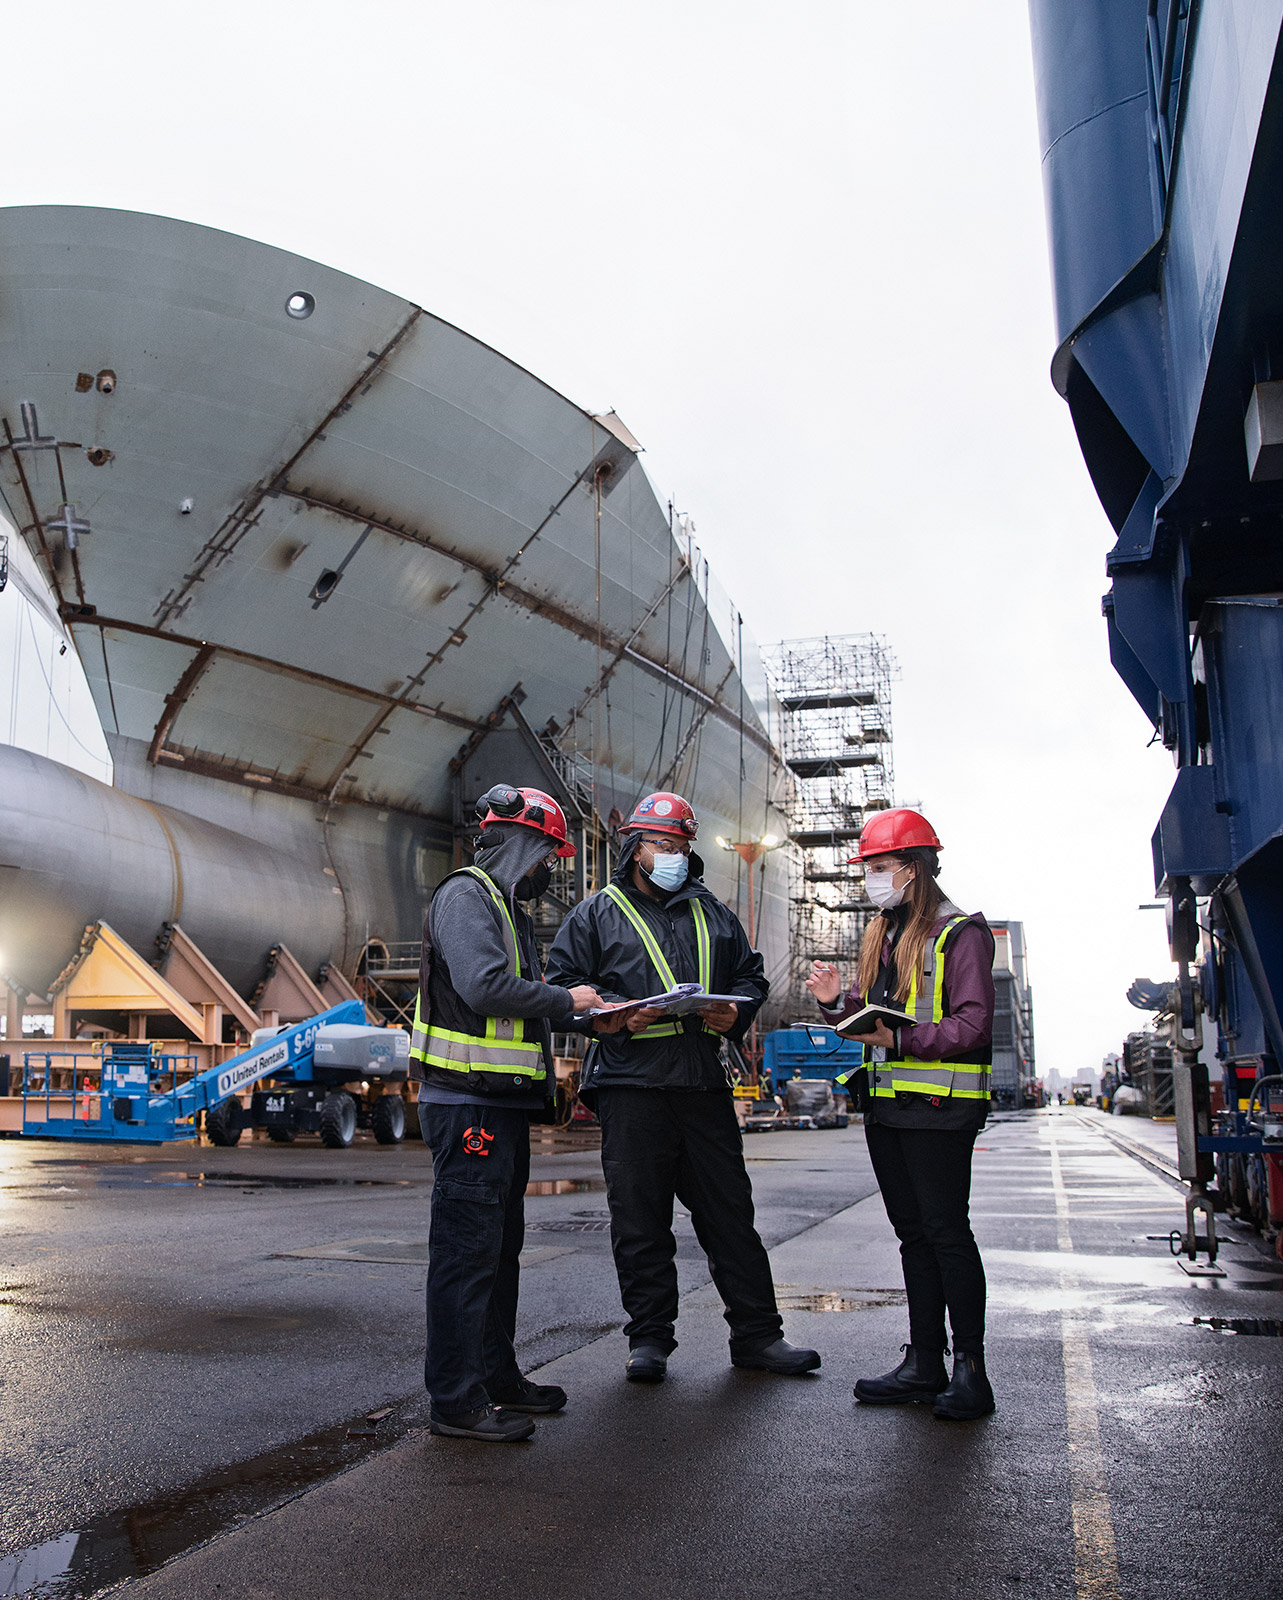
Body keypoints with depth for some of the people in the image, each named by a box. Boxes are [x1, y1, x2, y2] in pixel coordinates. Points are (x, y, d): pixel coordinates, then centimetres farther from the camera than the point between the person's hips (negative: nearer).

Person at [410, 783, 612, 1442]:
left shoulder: (507, 906, 22)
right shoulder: (465, 895, -10)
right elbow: (486, 988, -24)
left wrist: (586, 1015, 8)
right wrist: (565, 1000, -13)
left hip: (503, 1104, 11)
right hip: (468, 1102, -11)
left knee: (500, 1246, 17)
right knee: (466, 1250, -6)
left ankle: (498, 1378, 28)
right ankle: (456, 1401, 1)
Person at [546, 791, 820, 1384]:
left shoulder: (712, 914, 19)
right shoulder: (596, 915, 7)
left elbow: (751, 975, 23)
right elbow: (563, 982, 2)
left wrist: (736, 1011, 1)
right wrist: (618, 1013, -14)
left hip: (704, 1084, 3)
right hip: (630, 1084, -3)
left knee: (730, 1211, 6)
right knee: (639, 1220, 2)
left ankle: (756, 1334, 16)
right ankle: (649, 1339, 16)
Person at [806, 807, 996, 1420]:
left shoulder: (961, 932, -8)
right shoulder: (881, 934, 17)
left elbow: (972, 1022, -15)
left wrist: (901, 1039, -25)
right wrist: (837, 1002, -1)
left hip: (938, 1106, -8)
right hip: (885, 1105, 8)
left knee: (946, 1231, -4)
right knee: (913, 1232, 12)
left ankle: (970, 1369, 5)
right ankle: (923, 1364, 19)